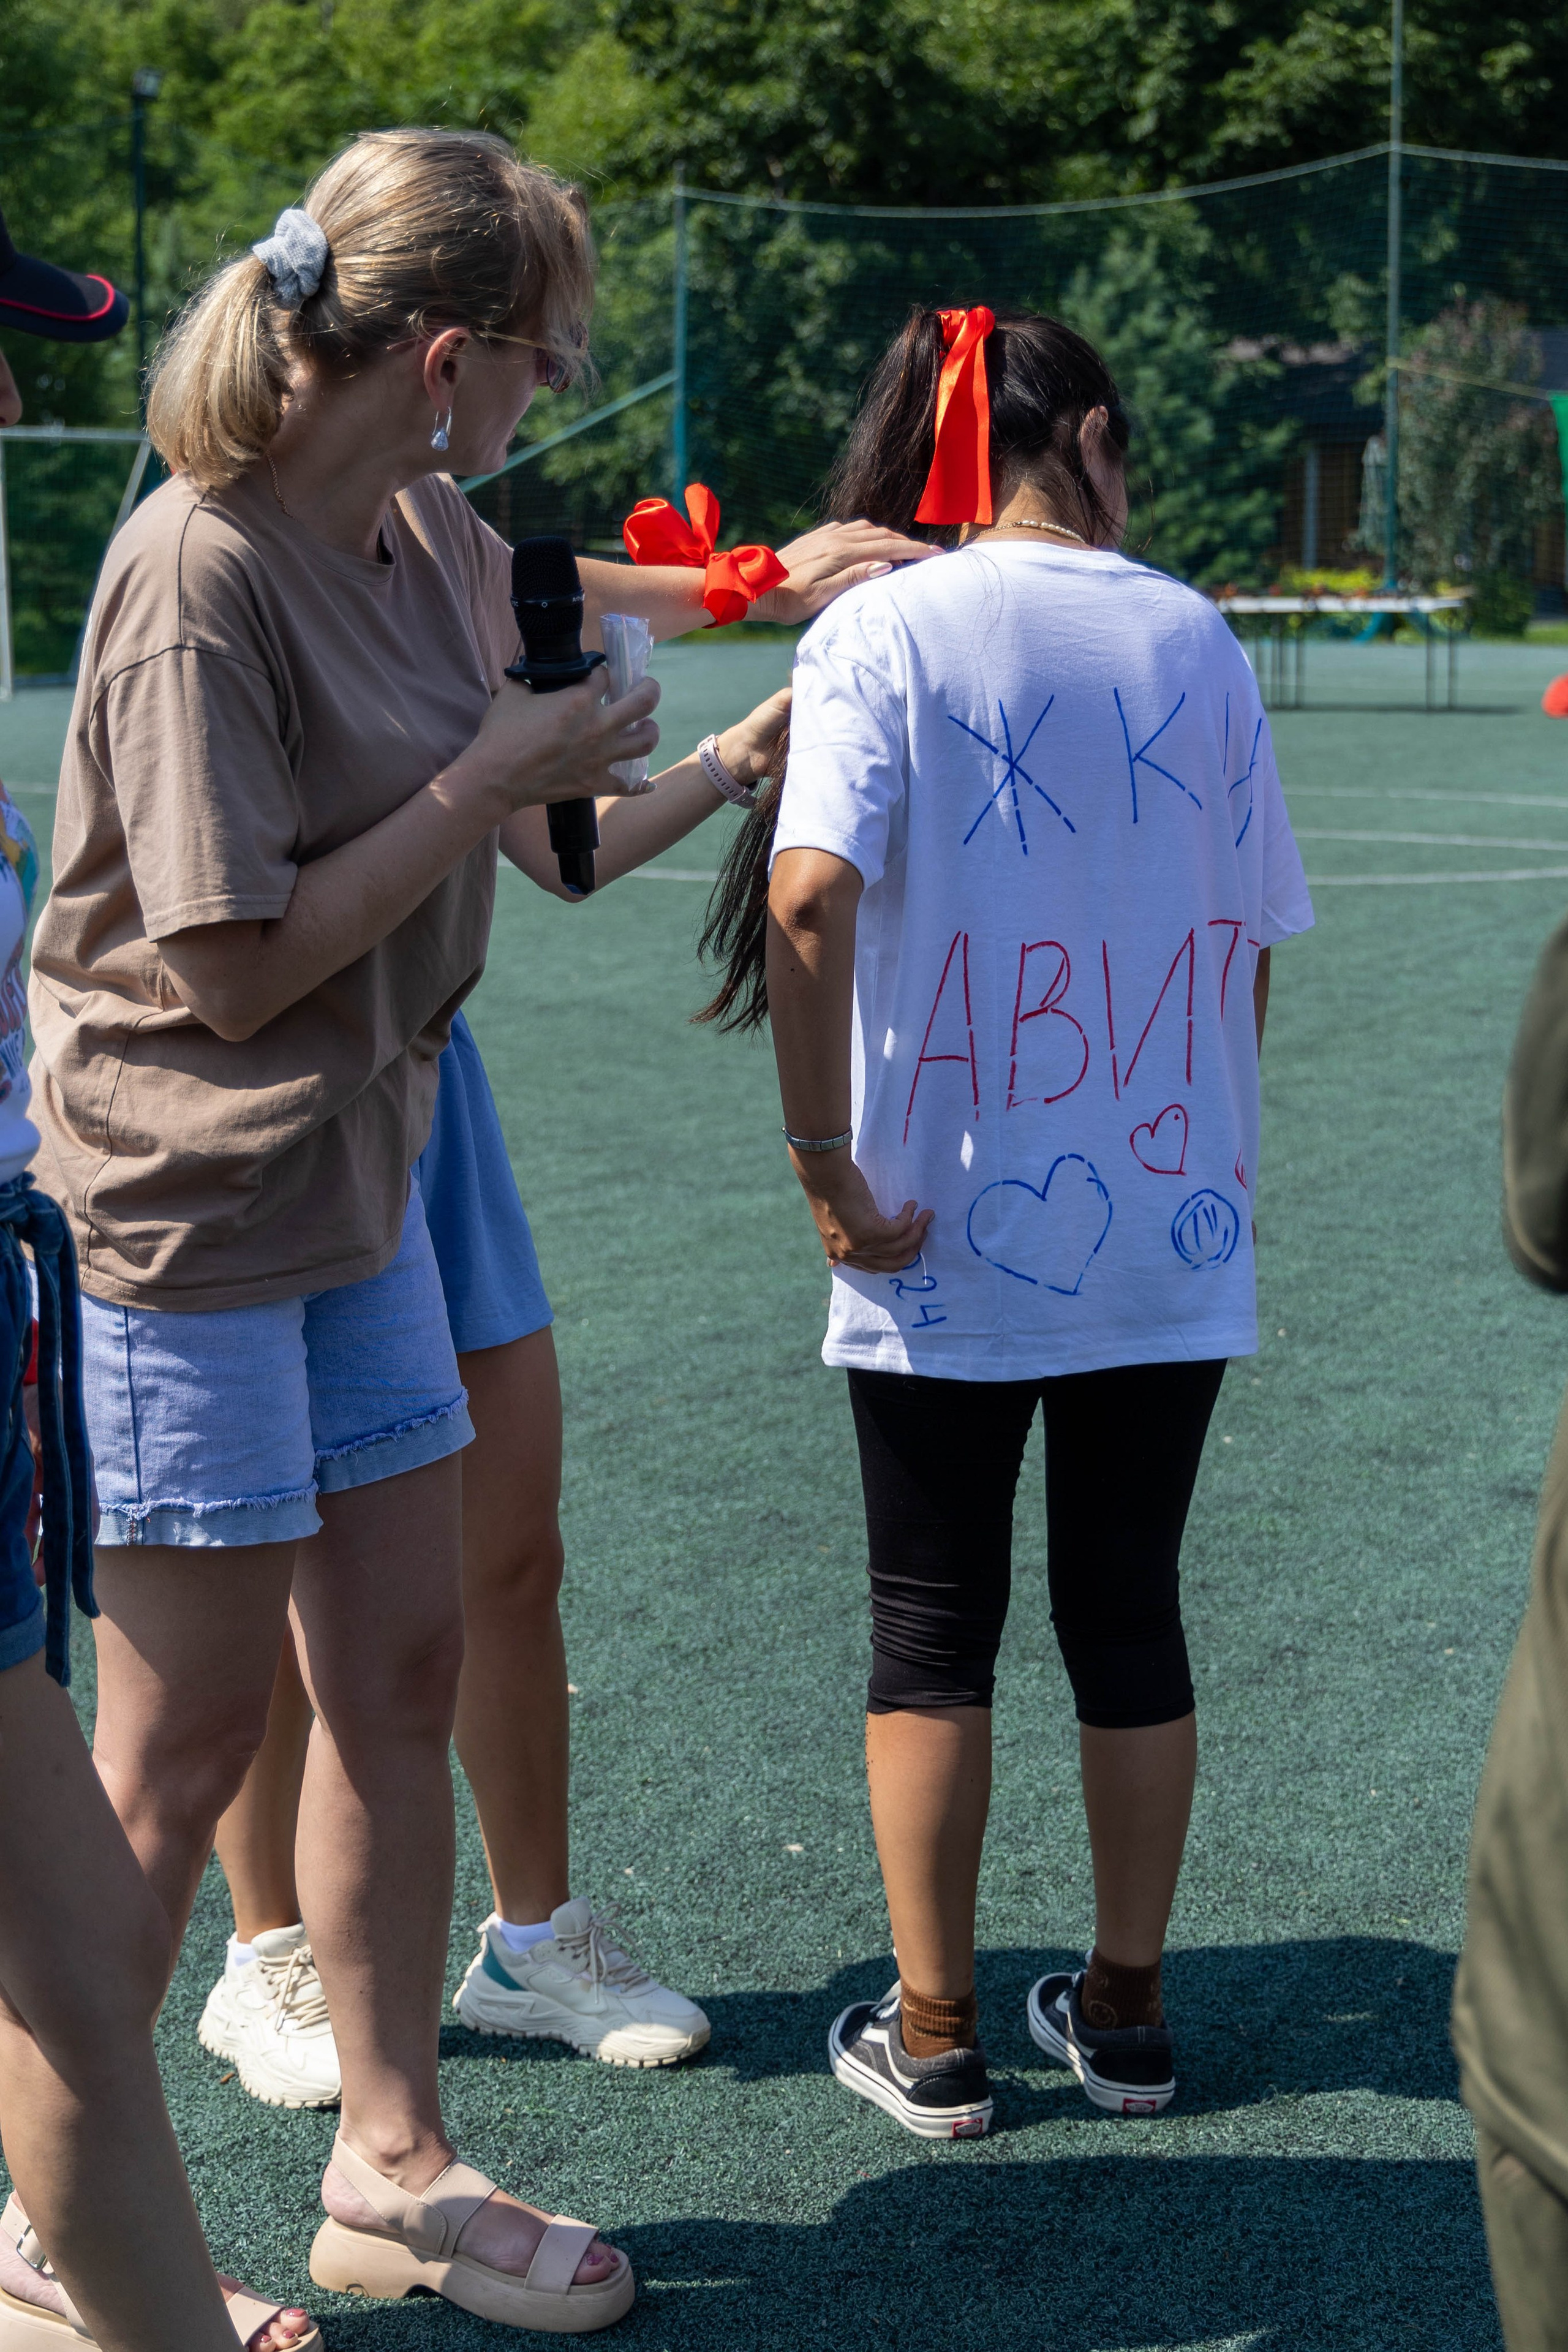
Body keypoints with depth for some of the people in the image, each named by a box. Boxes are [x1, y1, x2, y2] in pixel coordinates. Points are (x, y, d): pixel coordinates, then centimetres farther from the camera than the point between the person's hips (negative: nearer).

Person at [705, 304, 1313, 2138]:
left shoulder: (883, 631, -7)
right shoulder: (1196, 640, 2)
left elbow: (809, 899, -21)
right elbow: (1251, 940, 6)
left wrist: (825, 1164, -14)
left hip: (947, 1242, -2)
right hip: (1170, 1231, 3)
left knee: (932, 1636, 10)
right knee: (1129, 1616, 14)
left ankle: (932, 2038, 18)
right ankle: (1124, 2016, 25)